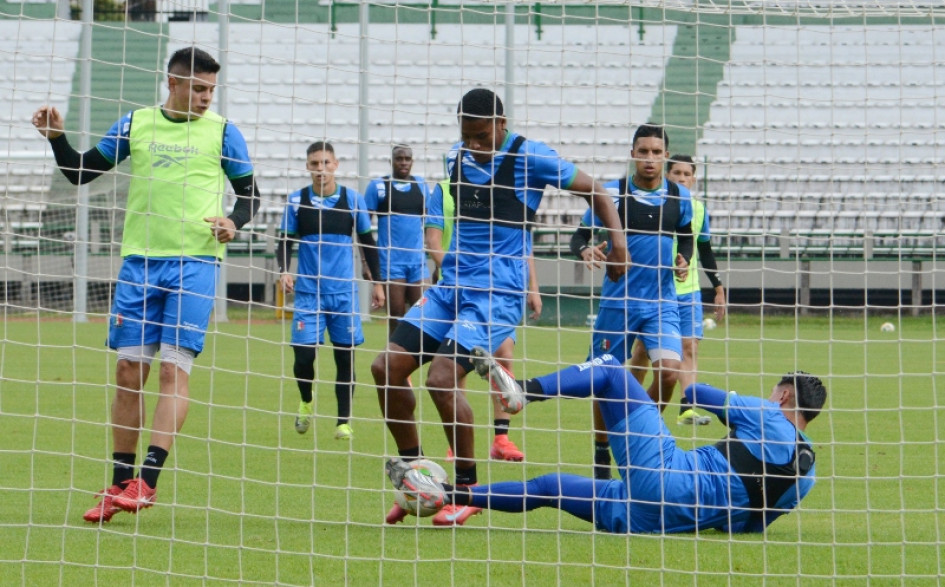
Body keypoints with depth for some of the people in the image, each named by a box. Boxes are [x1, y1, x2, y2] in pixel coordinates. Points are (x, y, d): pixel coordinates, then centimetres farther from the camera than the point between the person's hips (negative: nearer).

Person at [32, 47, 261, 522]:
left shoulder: (222, 131, 4)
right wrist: (57, 137, -2)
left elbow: (250, 193, 10)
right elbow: (80, 173, 15)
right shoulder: (135, 124, 8)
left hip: (195, 261, -2)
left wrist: (235, 221, -11)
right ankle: (119, 484, 9)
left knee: (175, 367, -12)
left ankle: (148, 479, -14)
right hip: (139, 259, 2)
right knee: (129, 370, 2)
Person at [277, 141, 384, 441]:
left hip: (344, 292, 1)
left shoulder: (353, 200, 2)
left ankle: (344, 421, 12)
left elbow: (368, 242, 12)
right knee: (304, 354, -9)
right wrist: (284, 271, -13)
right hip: (308, 292, -1)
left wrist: (377, 283, 14)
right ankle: (306, 402, 20)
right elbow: (285, 242, 5)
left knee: (345, 356, 1)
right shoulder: (296, 201, 1)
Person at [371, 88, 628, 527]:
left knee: (443, 378, -23)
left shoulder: (528, 157, -7)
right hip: (451, 285, 7)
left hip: (498, 293, -7)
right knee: (386, 368, -3)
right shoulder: (455, 160, 11)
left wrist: (618, 246, -14)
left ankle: (468, 487, -7)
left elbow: (595, 192, -4)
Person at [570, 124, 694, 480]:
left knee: (669, 371, -16)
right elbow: (580, 236, 0)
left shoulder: (679, 197, 3)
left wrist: (684, 260, -1)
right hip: (618, 301, -1)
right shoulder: (612, 193, -5)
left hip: (662, 303, 1)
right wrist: (585, 251, -23)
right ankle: (601, 452, 23)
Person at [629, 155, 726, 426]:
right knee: (643, 349, 2)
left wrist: (719, 288, 15)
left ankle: (687, 408, -15)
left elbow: (706, 251, 18)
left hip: (688, 290, 3)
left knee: (690, 345, -8)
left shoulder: (698, 208, 9)